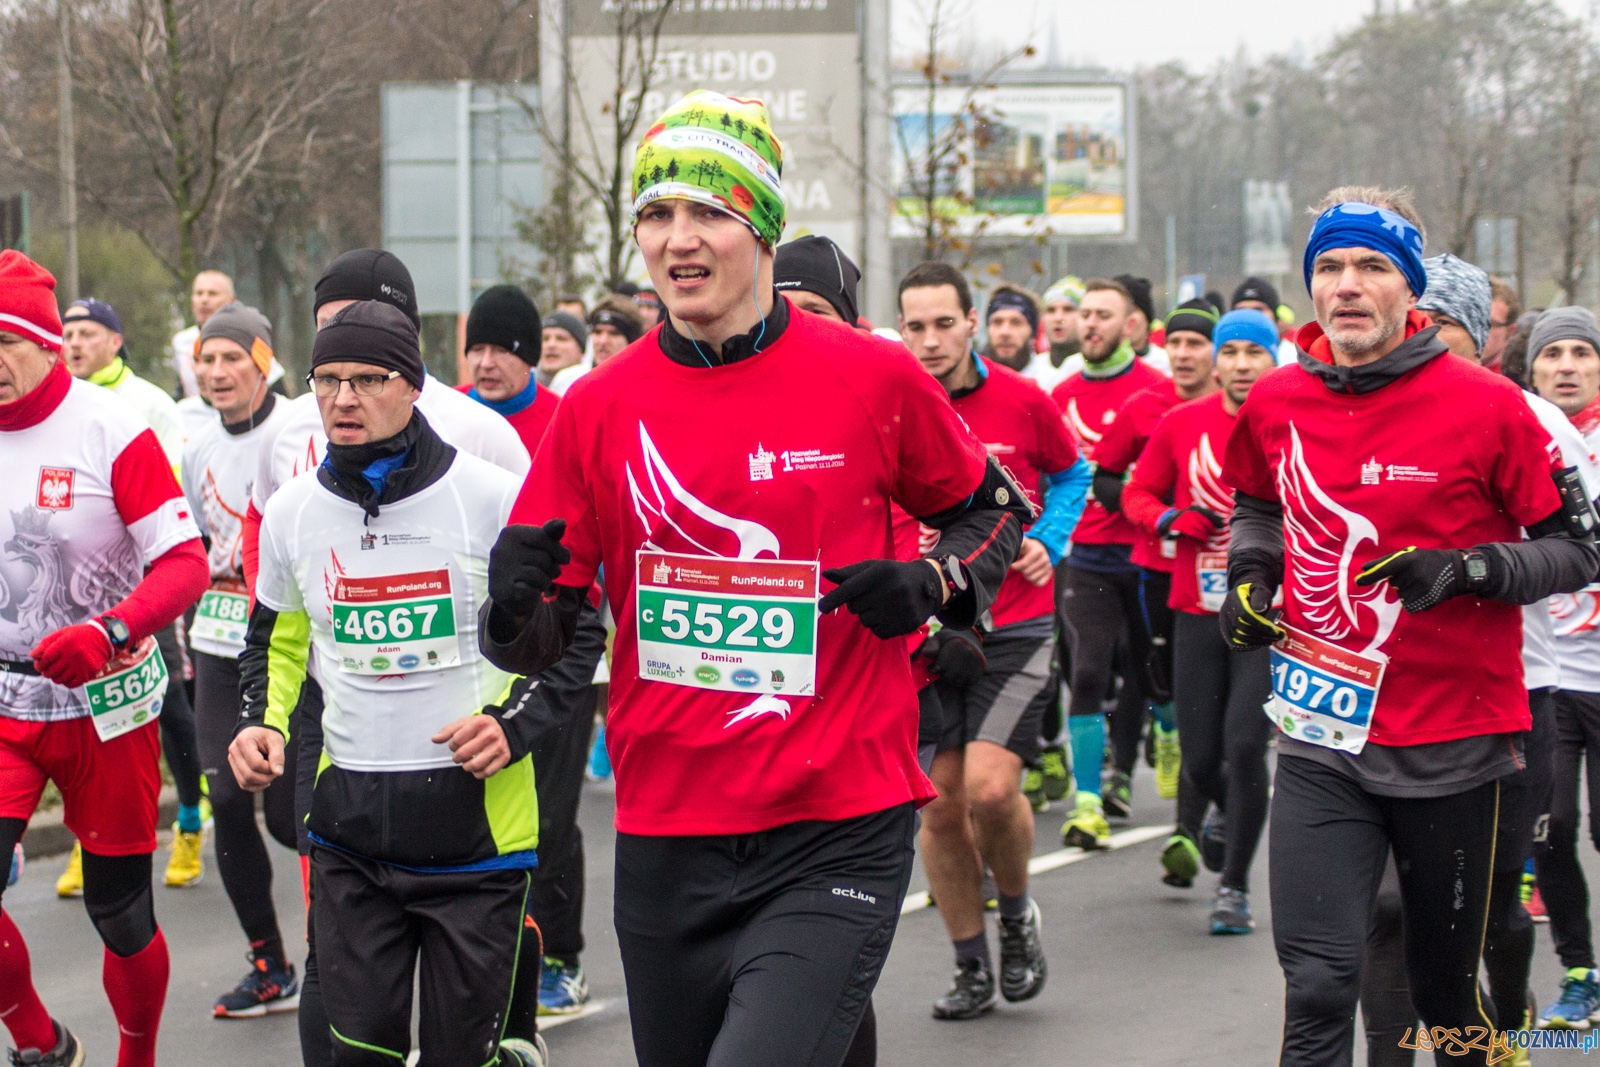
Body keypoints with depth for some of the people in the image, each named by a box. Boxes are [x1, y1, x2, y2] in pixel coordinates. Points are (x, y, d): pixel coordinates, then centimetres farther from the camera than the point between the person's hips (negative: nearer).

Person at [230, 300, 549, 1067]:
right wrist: (262, 722, 2)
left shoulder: (493, 498, -7)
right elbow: (275, 641, 20)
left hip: (479, 814, -4)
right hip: (350, 822, 4)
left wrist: (514, 724, -13)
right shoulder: (292, 512, 6)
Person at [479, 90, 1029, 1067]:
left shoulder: (872, 379, -2)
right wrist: (514, 607, -15)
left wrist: (932, 584, -6)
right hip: (667, 846, 3)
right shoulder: (599, 408, 3)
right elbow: (545, 632, 8)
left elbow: (997, 509, 14)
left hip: (836, 839, -3)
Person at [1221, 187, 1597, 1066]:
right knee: (1317, 984, -10)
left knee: (1444, 989, 10)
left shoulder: (1485, 406, -9)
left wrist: (1465, 569, -21)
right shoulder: (1276, 404, 3)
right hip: (1322, 739, 2)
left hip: (1452, 741, -2)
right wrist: (1248, 576, 5)